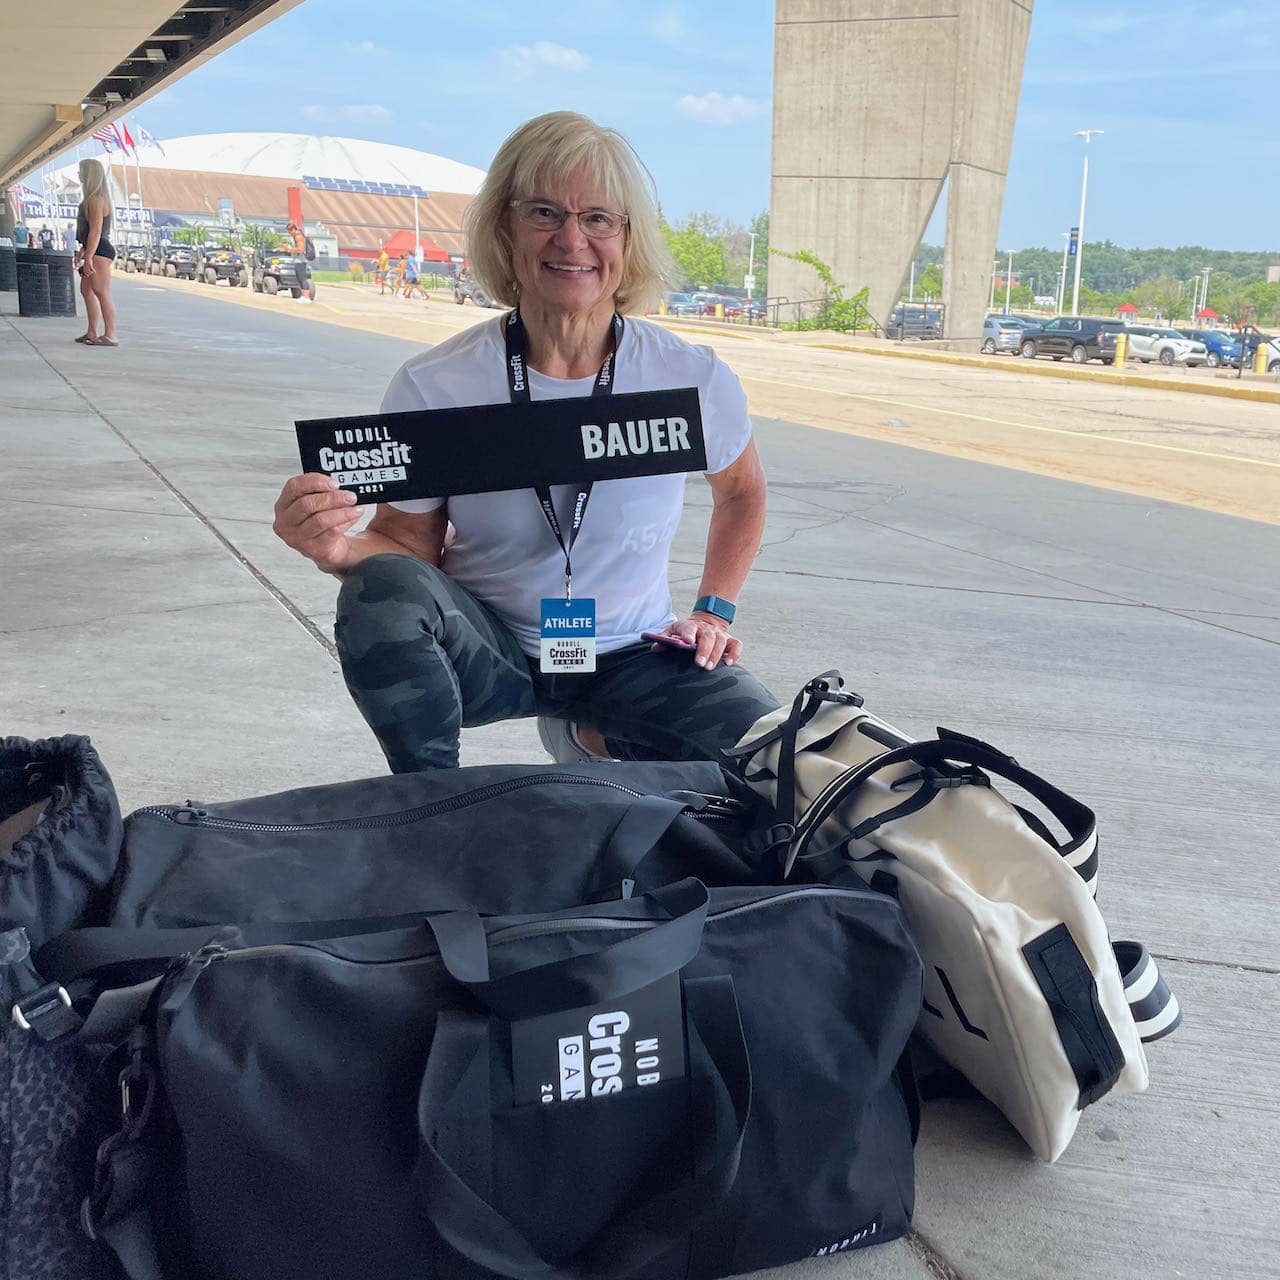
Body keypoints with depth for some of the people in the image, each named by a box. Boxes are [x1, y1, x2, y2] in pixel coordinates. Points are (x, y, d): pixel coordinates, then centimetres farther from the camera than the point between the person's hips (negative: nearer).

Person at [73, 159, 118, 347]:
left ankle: (110, 335, -14)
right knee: (86, 290, 17)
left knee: (101, 292, -13)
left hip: (100, 252, -11)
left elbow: (95, 231, -21)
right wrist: (83, 250, 28)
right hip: (96, 251, 11)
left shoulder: (95, 200, -14)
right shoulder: (94, 199, 18)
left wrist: (88, 257, -24)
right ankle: (91, 333, 23)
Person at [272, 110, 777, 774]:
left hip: (629, 658, 1)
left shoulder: (693, 379, -10)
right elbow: (410, 544, -7)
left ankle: (604, 742, 9)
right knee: (382, 588, -32)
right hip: (487, 647, -1)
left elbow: (741, 493, 11)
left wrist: (712, 612, 4)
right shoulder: (433, 387, -14)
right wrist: (340, 550, -29)